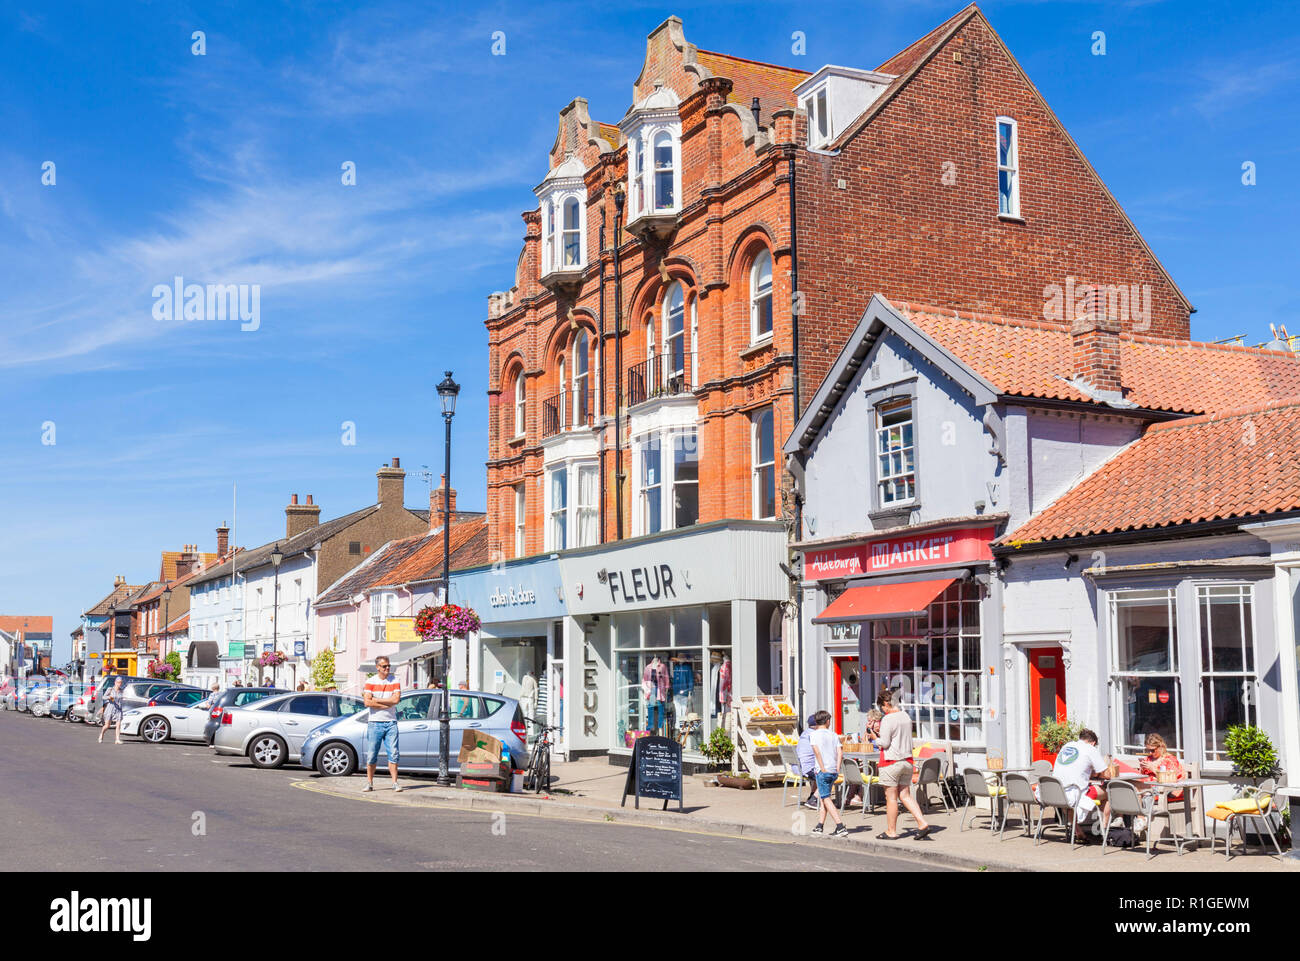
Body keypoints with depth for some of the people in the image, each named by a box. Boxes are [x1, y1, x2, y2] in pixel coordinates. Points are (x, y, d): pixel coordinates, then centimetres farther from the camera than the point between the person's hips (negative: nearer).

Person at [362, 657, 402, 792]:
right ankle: (369, 783, 12)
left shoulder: (395, 681, 6)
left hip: (391, 722, 1)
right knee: (371, 755, 2)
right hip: (374, 723, -1)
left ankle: (395, 782, 0)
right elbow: (367, 702, -9)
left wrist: (375, 699, -9)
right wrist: (387, 704, -11)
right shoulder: (370, 682, 3)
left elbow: (396, 699, -9)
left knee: (393, 754, -3)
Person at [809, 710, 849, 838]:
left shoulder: (814, 734, -3)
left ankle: (840, 827, -13)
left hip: (823, 771, -5)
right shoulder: (833, 735, 10)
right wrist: (837, 768, 1)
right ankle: (820, 826, 20)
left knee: (826, 799, -4)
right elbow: (840, 752, 1)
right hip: (834, 771, 5)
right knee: (824, 797, 17)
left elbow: (816, 751, -15)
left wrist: (822, 768, -14)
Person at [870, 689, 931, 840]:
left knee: (891, 797, 2)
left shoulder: (887, 719, -16)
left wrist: (875, 739, 3)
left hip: (891, 762, -7)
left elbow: (885, 743, -16)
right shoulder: (906, 716, 10)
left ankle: (891, 831, 10)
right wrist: (881, 735, 18)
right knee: (905, 795, 13)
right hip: (907, 760, 8)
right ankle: (922, 823, 2)